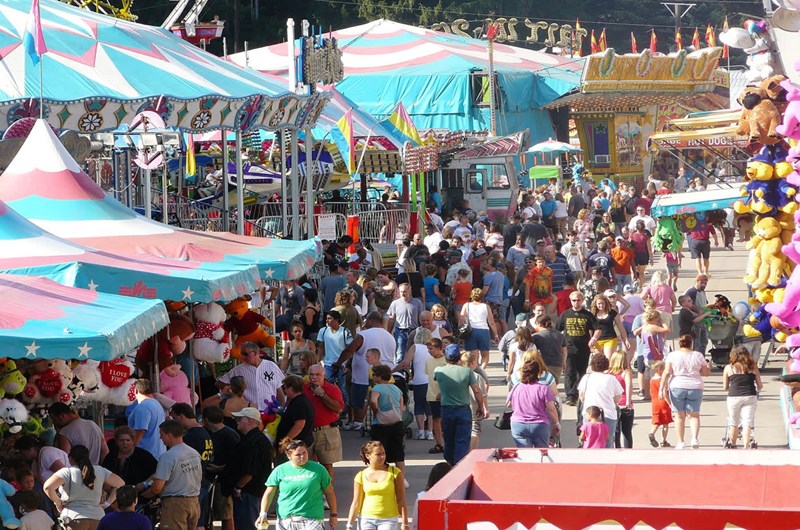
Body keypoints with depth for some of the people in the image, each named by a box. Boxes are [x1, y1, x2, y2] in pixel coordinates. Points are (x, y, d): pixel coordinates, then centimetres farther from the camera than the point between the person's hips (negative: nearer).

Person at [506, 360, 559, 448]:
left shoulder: (516, 388, 0)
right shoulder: (543, 389, -8)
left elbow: (508, 405, 16)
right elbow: (551, 410, -7)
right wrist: (556, 423, 8)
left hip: (518, 425, 1)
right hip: (540, 426, -1)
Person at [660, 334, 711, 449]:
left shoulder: (672, 355, 0)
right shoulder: (698, 356, 3)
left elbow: (667, 372, -7)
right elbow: (706, 372, 7)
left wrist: (662, 388, -6)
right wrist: (709, 367, 28)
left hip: (677, 387, 0)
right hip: (695, 388, 1)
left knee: (680, 415, 7)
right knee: (694, 414, 9)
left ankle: (680, 442, 7)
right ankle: (695, 438, -11)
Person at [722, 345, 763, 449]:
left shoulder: (728, 368, 4)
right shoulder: (753, 367, 7)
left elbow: (725, 387, 8)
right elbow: (760, 386, 10)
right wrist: (757, 390, 32)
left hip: (734, 397, 0)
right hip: (750, 397, 0)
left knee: (734, 423, 16)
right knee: (747, 423, -3)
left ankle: (732, 444, 30)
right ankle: (746, 446, -15)